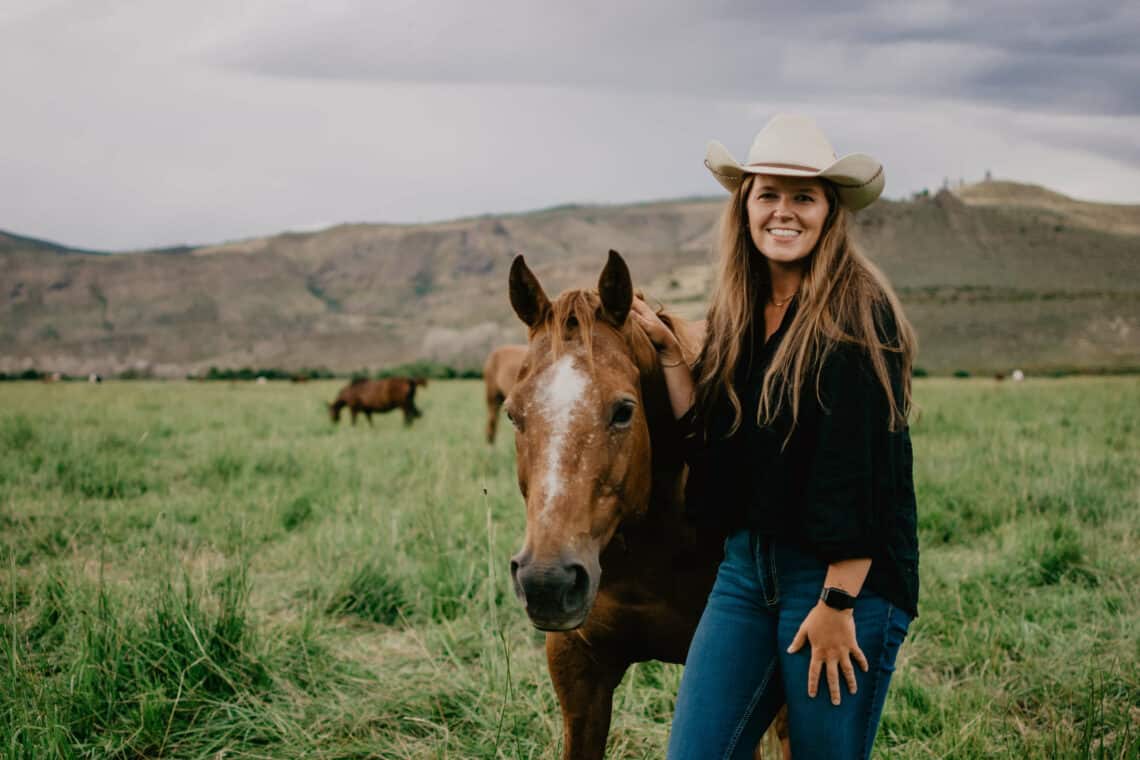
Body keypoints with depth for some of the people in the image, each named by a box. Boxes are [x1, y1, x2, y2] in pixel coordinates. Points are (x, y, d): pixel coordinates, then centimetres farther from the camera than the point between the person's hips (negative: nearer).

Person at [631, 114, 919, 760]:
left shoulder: (860, 314, -11)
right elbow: (706, 434, 10)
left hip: (845, 577, -6)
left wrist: (838, 604, -18)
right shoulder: (736, 315, 10)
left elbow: (867, 473, -16)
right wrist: (669, 352, 3)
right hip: (746, 565, 7)